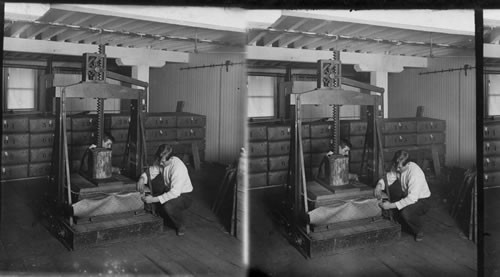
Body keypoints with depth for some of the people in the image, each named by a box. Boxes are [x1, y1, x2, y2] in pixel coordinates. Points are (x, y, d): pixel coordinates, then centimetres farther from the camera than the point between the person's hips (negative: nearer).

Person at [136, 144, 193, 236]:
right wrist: (142, 178, -22)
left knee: (168, 206, -36)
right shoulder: (160, 161, -11)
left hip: (183, 195, -7)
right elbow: (150, 171, 2)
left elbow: (175, 193, -35)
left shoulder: (178, 167, -32)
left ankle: (181, 226, -3)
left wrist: (154, 199, -35)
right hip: (168, 190, 7)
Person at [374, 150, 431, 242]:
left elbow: (412, 198, -36)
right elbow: (388, 177, 0)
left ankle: (418, 231, -1)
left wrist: (391, 205, -36)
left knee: (405, 212, -36)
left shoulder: (415, 173, -33)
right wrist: (379, 185, -23)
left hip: (421, 200, -7)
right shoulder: (397, 167, -12)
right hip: (406, 194, 7)